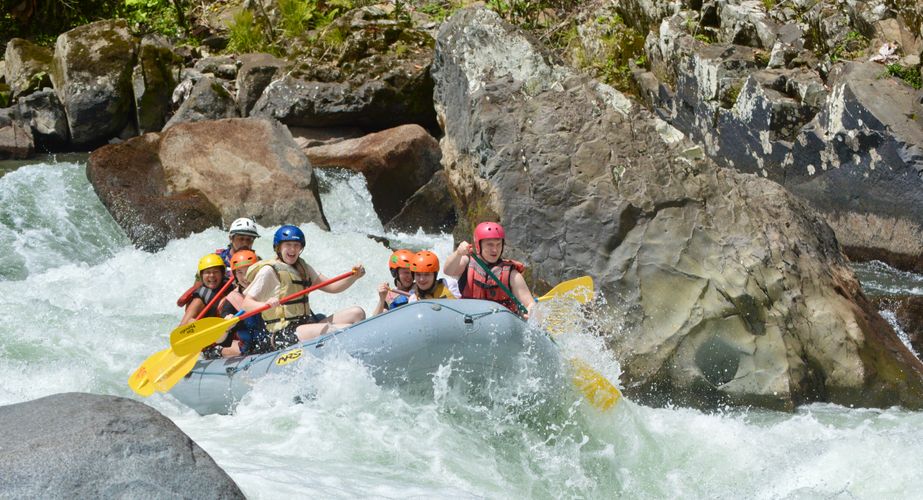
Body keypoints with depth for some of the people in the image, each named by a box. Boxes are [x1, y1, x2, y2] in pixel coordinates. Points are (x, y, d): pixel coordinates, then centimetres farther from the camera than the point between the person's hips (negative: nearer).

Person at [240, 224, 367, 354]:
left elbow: (331, 287, 13)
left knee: (357, 313, -5)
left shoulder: (302, 267, 18)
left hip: (307, 324, 9)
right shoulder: (268, 271, -6)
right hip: (283, 333, -9)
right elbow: (246, 303, -12)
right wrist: (266, 304, -34)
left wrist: (354, 276, -5)